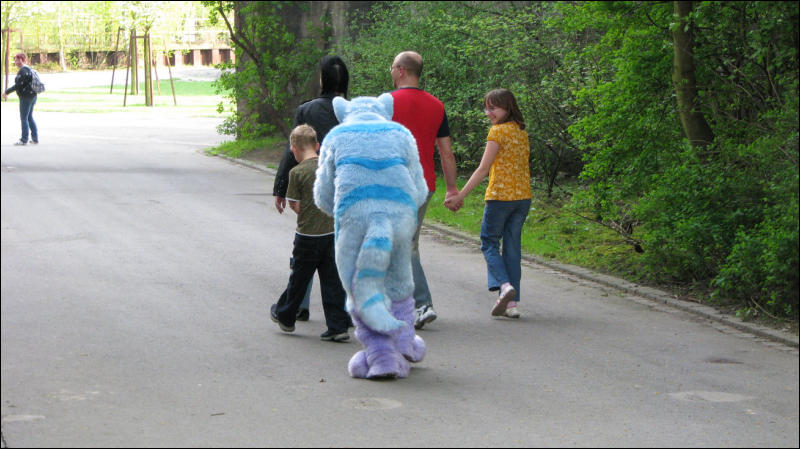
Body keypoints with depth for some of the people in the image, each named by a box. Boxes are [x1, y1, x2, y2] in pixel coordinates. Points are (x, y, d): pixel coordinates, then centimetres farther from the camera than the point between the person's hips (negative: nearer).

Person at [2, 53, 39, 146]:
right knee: (30, 117, 14)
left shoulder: (22, 71, -15)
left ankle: (24, 140, -1)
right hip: (32, 96, 9)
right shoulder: (29, 69, 14)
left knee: (24, 118, -3)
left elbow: (18, 85, -20)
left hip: (26, 96, -9)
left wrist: (6, 92, -13)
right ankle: (35, 138, 15)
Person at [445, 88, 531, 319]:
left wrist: (460, 196, -10)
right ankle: (511, 303, 5)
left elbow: (483, 169, -13)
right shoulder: (522, 132, 12)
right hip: (523, 196, 7)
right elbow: (523, 166, 14)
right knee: (512, 246, 9)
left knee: (489, 243, 7)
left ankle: (504, 284, -15)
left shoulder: (498, 131, -10)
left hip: (500, 196, -7)